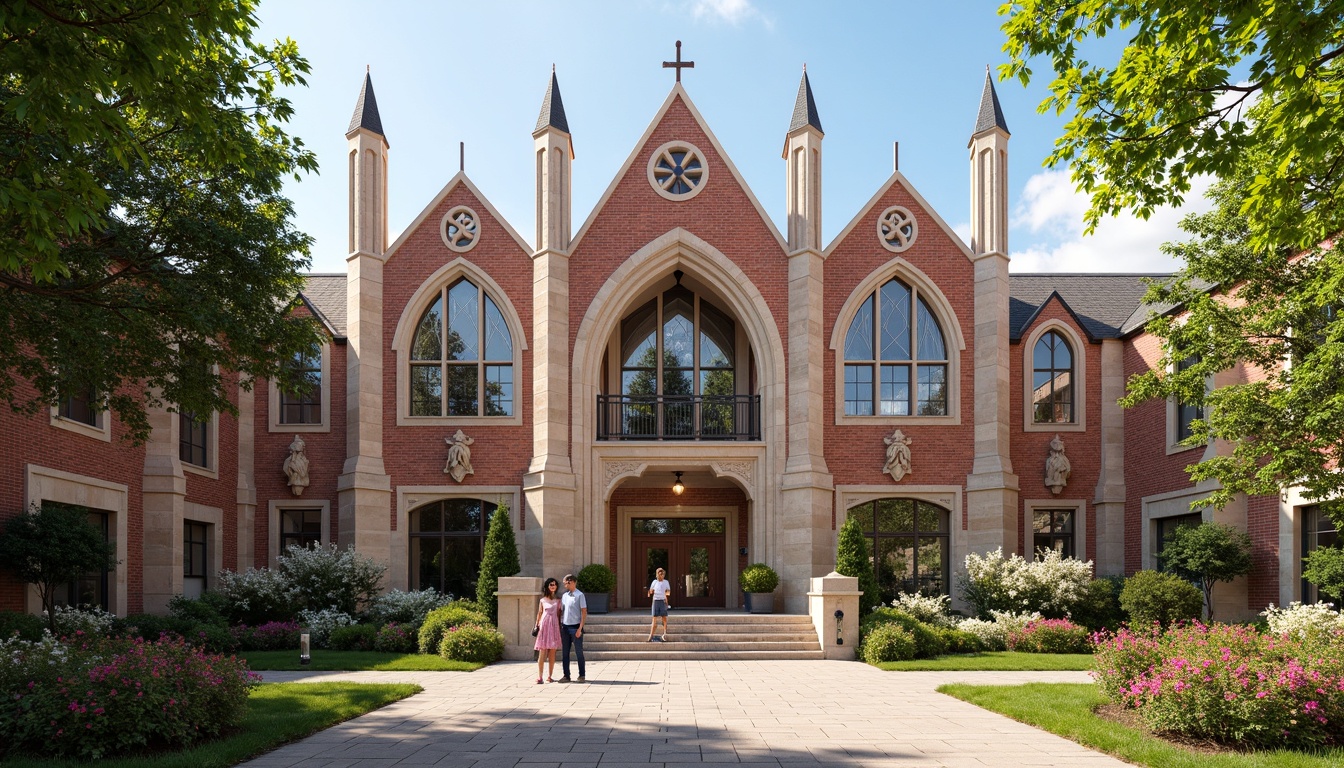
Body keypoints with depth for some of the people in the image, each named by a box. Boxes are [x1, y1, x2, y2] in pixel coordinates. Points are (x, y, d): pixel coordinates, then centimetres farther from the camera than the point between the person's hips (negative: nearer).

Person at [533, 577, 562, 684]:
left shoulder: (558, 600, 9)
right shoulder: (543, 600, 8)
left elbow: (559, 614, 9)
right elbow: (539, 613, 11)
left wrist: (560, 627, 5)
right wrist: (536, 626, 5)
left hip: (554, 626, 1)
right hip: (544, 625, -1)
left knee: (552, 652, 2)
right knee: (542, 652, -7)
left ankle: (550, 676, 10)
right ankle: (539, 677, -9)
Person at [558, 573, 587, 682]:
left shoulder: (579, 595, -6)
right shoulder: (564, 596, 11)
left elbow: (584, 613, -8)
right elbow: (561, 611, 15)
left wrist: (580, 628, -13)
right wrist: (559, 627, 9)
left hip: (575, 627, -5)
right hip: (565, 627, 5)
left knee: (579, 652, 3)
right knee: (565, 653, 7)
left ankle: (581, 675, 11)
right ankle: (566, 675, 14)